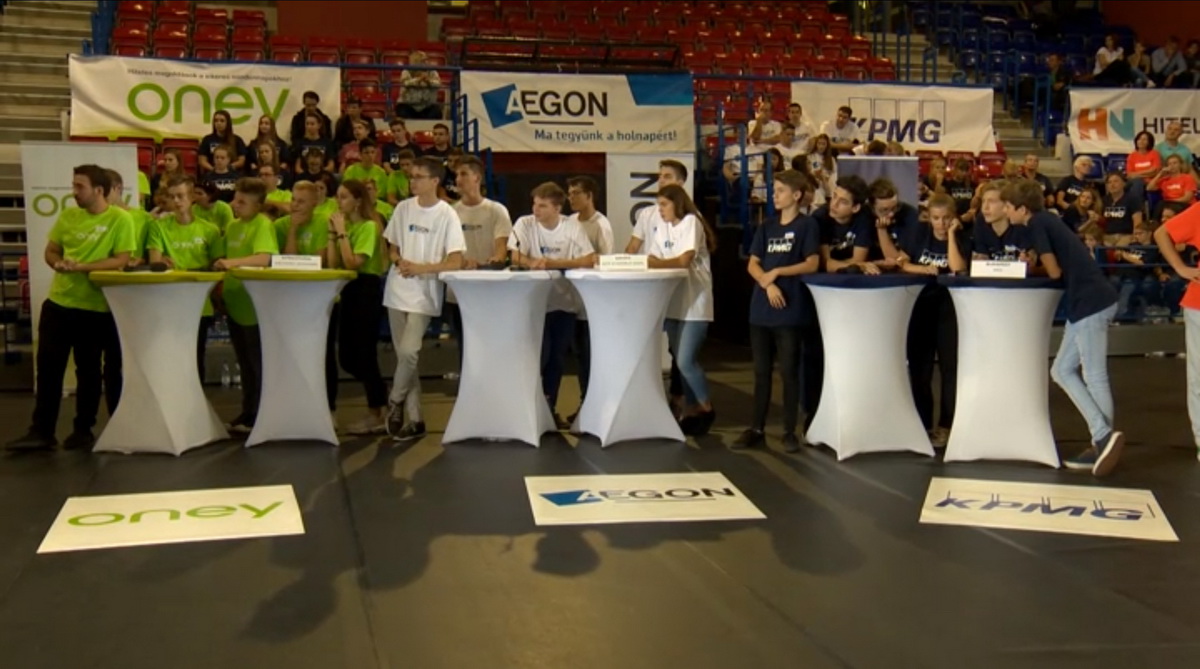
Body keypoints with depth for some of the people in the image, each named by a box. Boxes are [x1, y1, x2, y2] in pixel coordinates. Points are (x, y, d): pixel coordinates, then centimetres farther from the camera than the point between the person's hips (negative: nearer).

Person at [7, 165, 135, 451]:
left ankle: (83, 431, 19)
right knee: (48, 367, 5)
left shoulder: (120, 218, -9)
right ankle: (41, 431, 12)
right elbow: (50, 251, 12)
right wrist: (58, 263, -11)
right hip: (58, 302, 5)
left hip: (95, 308, -5)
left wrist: (80, 267, -21)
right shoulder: (68, 215, 7)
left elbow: (121, 260, -14)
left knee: (88, 370, 7)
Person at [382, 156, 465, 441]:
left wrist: (421, 268, -17)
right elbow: (391, 246, 14)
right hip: (397, 291, 4)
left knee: (408, 352, -16)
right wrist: (399, 261, -8)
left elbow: (455, 262, -11)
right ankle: (414, 419, 13)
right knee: (404, 355, 5)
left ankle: (395, 402, 10)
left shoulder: (447, 215, -8)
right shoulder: (403, 208, 5)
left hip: (424, 295, -4)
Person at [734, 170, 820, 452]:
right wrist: (767, 283, -12)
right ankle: (757, 429, 16)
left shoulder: (807, 225, -2)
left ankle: (790, 431, 9)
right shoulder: (766, 227, 13)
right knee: (761, 371, 9)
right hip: (761, 309, 5)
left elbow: (812, 264, -8)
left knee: (789, 371, 1)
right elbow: (752, 264, 6)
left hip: (790, 311, -5)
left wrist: (777, 272, -14)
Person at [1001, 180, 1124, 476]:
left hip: (1091, 302, -10)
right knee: (1063, 371, 11)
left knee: (1095, 378, -6)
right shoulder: (1046, 220, 18)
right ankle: (1103, 441, 10)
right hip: (1091, 301, 10)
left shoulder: (1037, 223, -8)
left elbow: (1054, 272, -9)